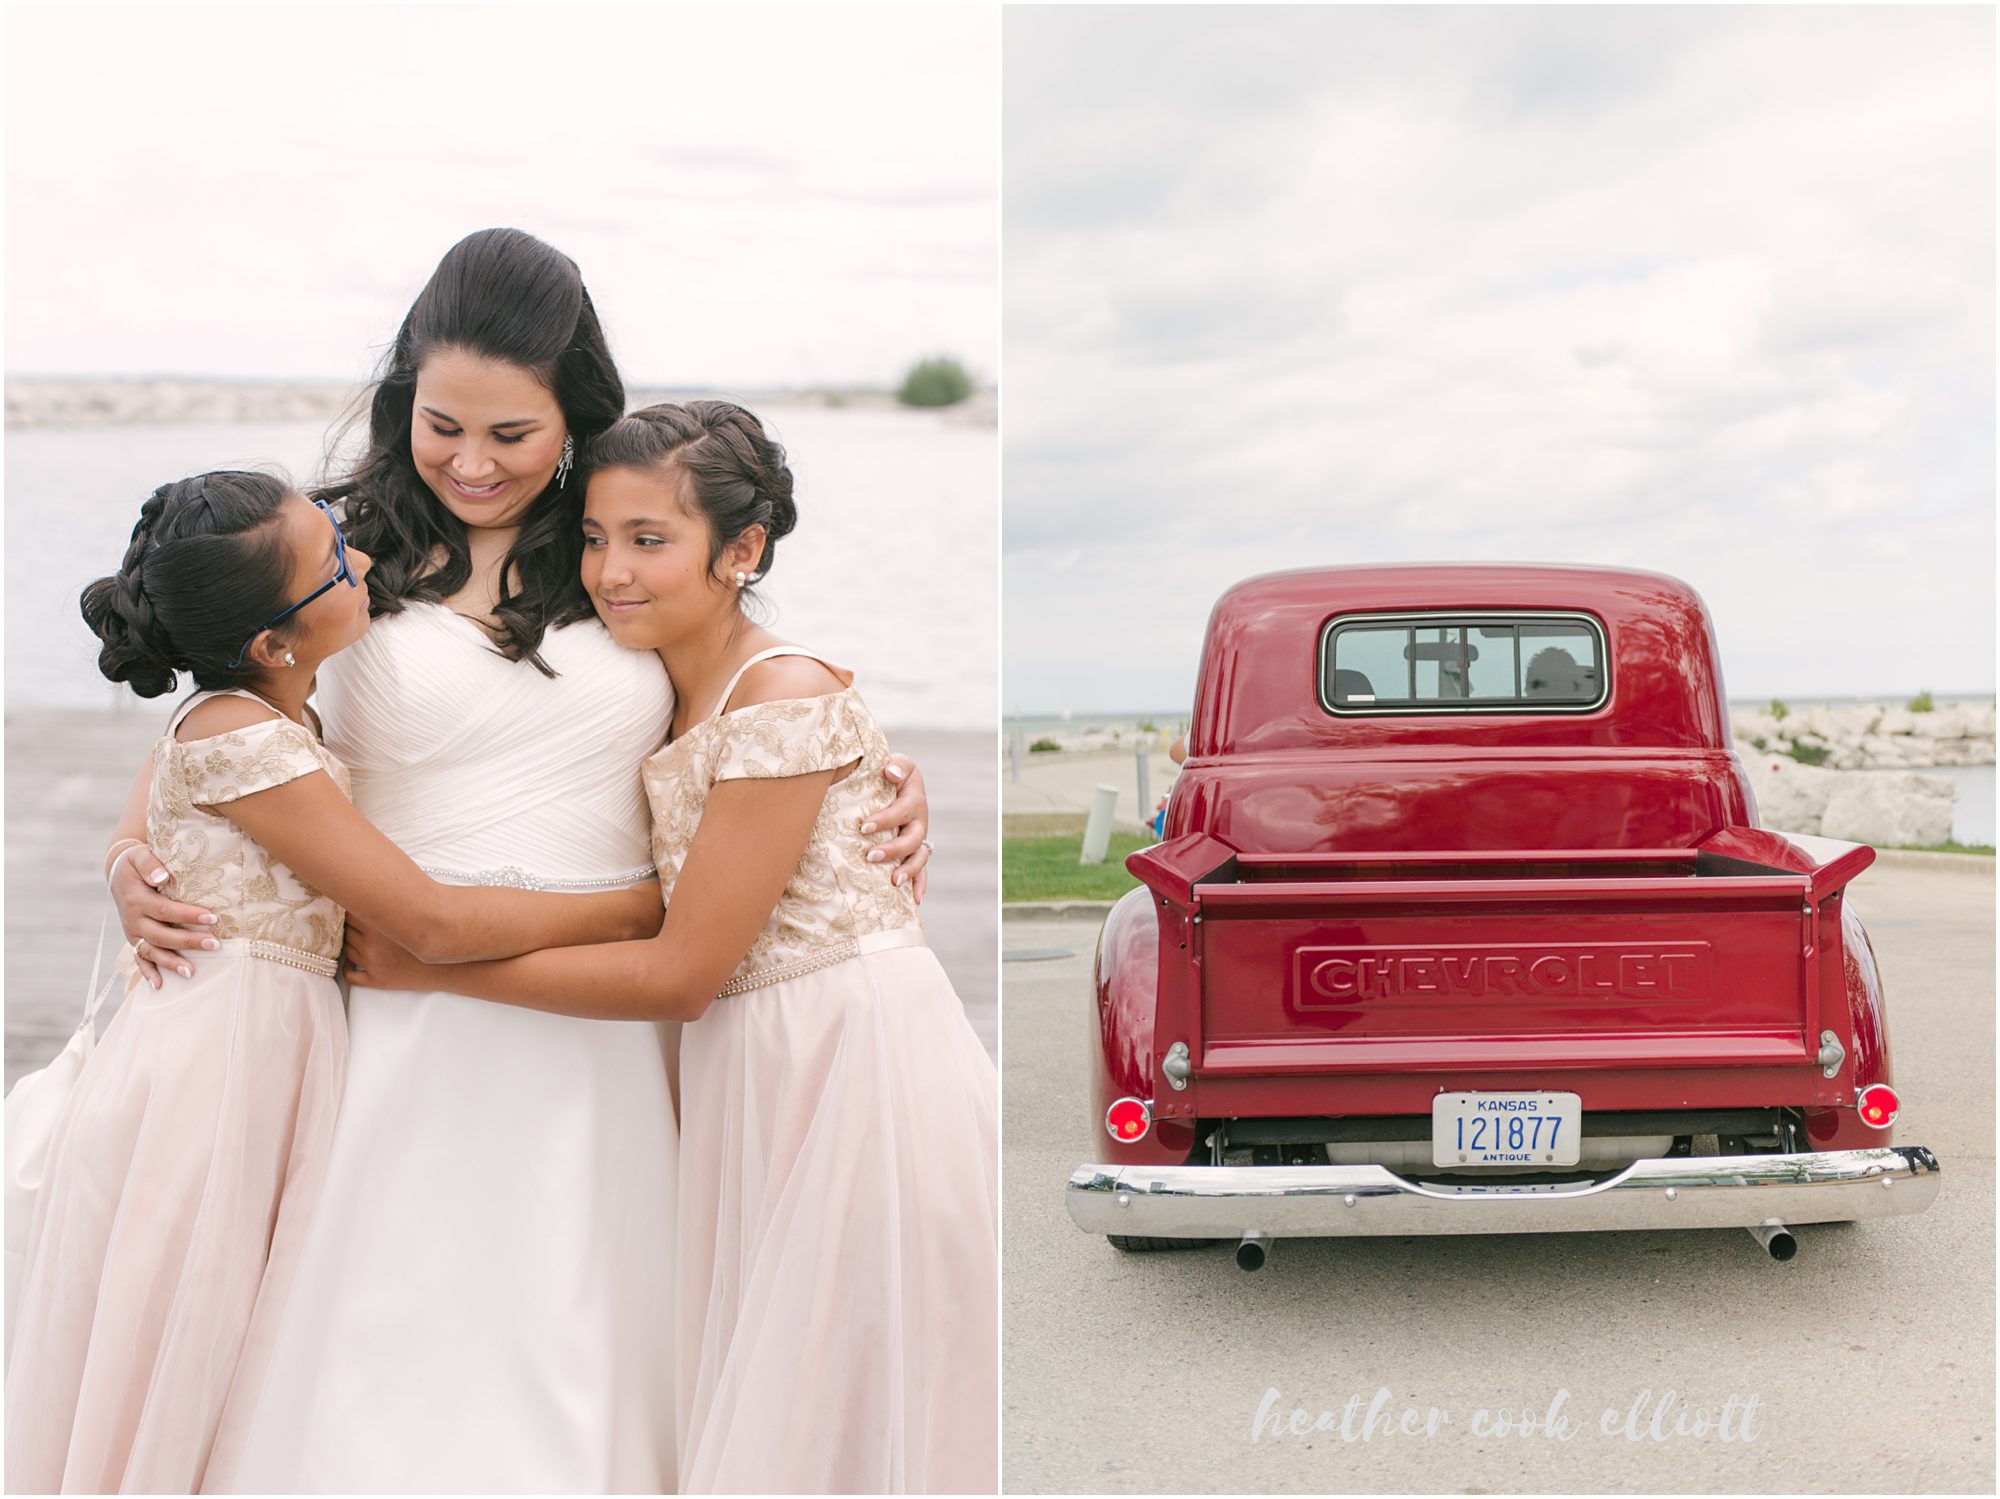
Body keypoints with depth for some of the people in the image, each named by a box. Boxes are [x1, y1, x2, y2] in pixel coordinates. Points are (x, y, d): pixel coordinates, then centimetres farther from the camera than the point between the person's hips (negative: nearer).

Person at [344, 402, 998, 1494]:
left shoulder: (787, 702, -19)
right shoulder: (661, 698, 8)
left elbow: (680, 975, -17)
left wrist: (430, 969, -11)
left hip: (861, 1070, -8)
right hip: (748, 1075, 8)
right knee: (753, 1411, 14)